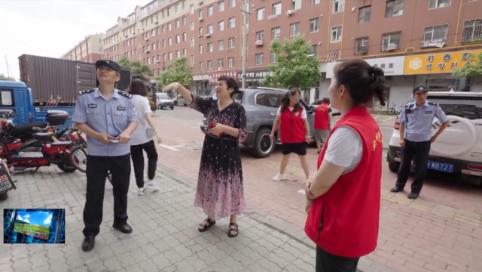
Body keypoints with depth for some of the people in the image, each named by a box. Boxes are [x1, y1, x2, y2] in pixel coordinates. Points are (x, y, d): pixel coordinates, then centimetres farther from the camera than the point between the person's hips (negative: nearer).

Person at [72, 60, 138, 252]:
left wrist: (127, 133, -20)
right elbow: (79, 123, -3)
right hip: (96, 154, -1)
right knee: (94, 193, 7)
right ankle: (90, 232, 25)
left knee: (121, 190, 16)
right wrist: (98, 135, -20)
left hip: (121, 153, 2)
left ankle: (120, 221, 39)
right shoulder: (85, 97, -4)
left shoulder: (126, 98, -1)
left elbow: (133, 120, 2)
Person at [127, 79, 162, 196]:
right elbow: (147, 117, -20)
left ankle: (140, 187, 17)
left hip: (131, 136, 4)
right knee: (153, 156, 18)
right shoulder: (143, 99, -7)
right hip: (144, 135, -4)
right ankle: (151, 181, 11)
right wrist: (156, 133, -22)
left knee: (137, 162, 12)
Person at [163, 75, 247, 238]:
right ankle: (210, 218, 34)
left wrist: (224, 128, -23)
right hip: (210, 150, 5)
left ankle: (233, 222, 25)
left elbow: (243, 134, -12)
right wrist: (178, 86, -26)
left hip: (228, 153, -4)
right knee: (210, 185, 14)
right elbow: (191, 99, -10)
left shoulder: (238, 109, -9)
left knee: (229, 185, 5)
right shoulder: (210, 104, 3)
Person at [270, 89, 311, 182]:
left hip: (299, 138, -1)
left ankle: (308, 177, 14)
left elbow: (305, 122, -3)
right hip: (286, 138, 2)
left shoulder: (301, 108, -4)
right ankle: (281, 174, 36)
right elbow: (277, 121, 4)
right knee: (285, 155, 17)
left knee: (302, 157, 3)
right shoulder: (282, 107, -1)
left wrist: (307, 134, -10)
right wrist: (272, 132, 5)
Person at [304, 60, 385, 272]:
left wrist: (310, 196, -3)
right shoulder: (369, 124, 2)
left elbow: (322, 184, -23)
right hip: (356, 224, 9)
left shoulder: (348, 130, -28)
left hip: (339, 228, -8)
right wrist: (314, 185, 1)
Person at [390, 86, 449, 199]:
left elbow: (445, 121, 5)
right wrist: (401, 138, -1)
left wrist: (435, 136, 3)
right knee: (404, 164, 12)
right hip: (408, 140, 1)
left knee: (420, 167, 7)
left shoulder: (434, 107, -8)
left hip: (424, 142, -1)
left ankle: (415, 190, 21)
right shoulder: (408, 108, -5)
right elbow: (402, 123, 6)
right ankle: (399, 185, 28)